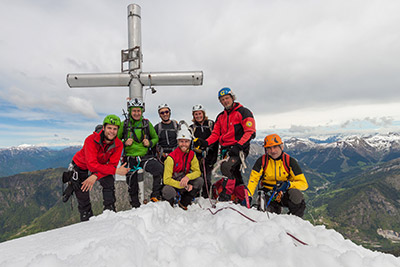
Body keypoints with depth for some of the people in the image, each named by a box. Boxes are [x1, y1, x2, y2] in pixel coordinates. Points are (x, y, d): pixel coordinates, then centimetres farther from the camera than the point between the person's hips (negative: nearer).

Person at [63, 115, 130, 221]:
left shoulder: (118, 145, -23)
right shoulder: (91, 140, -35)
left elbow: (112, 165, -22)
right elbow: (92, 164, -41)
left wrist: (95, 176, -36)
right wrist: (116, 170, -47)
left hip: (101, 166, 3)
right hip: (81, 166, -2)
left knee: (109, 183, -19)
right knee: (82, 197, 4)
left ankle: (110, 211, -2)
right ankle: (87, 219, 26)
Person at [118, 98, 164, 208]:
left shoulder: (147, 123, 4)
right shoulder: (124, 124, 2)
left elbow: (155, 138, 14)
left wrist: (150, 143, -7)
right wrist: (124, 143, -11)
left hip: (146, 156, 0)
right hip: (130, 158, 1)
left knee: (160, 170, -27)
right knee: (132, 186, 9)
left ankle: (155, 196, -9)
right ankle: (135, 205, 34)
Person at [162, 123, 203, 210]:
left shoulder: (192, 154, -5)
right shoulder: (171, 157, -20)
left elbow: (197, 171, -5)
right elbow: (166, 180, -21)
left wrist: (187, 177, -28)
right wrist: (185, 186, -28)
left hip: (185, 182, 5)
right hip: (172, 184, -5)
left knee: (199, 181, -20)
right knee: (168, 191, -37)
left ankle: (183, 203, -1)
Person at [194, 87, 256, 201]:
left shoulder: (243, 112, -3)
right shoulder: (220, 117, 17)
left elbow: (250, 132, -10)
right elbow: (215, 134, 13)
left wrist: (238, 146, -22)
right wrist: (206, 142, -7)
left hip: (239, 148, -7)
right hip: (226, 149, 7)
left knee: (227, 167, -26)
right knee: (234, 173, 12)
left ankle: (225, 197, -20)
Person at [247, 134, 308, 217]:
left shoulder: (290, 161, -9)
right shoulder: (262, 161, -8)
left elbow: (304, 184, -9)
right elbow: (253, 180, -10)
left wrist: (288, 184, -27)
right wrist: (248, 196, -25)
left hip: (285, 194, 0)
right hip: (269, 195, 0)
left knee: (295, 194, -32)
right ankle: (277, 209, 13)